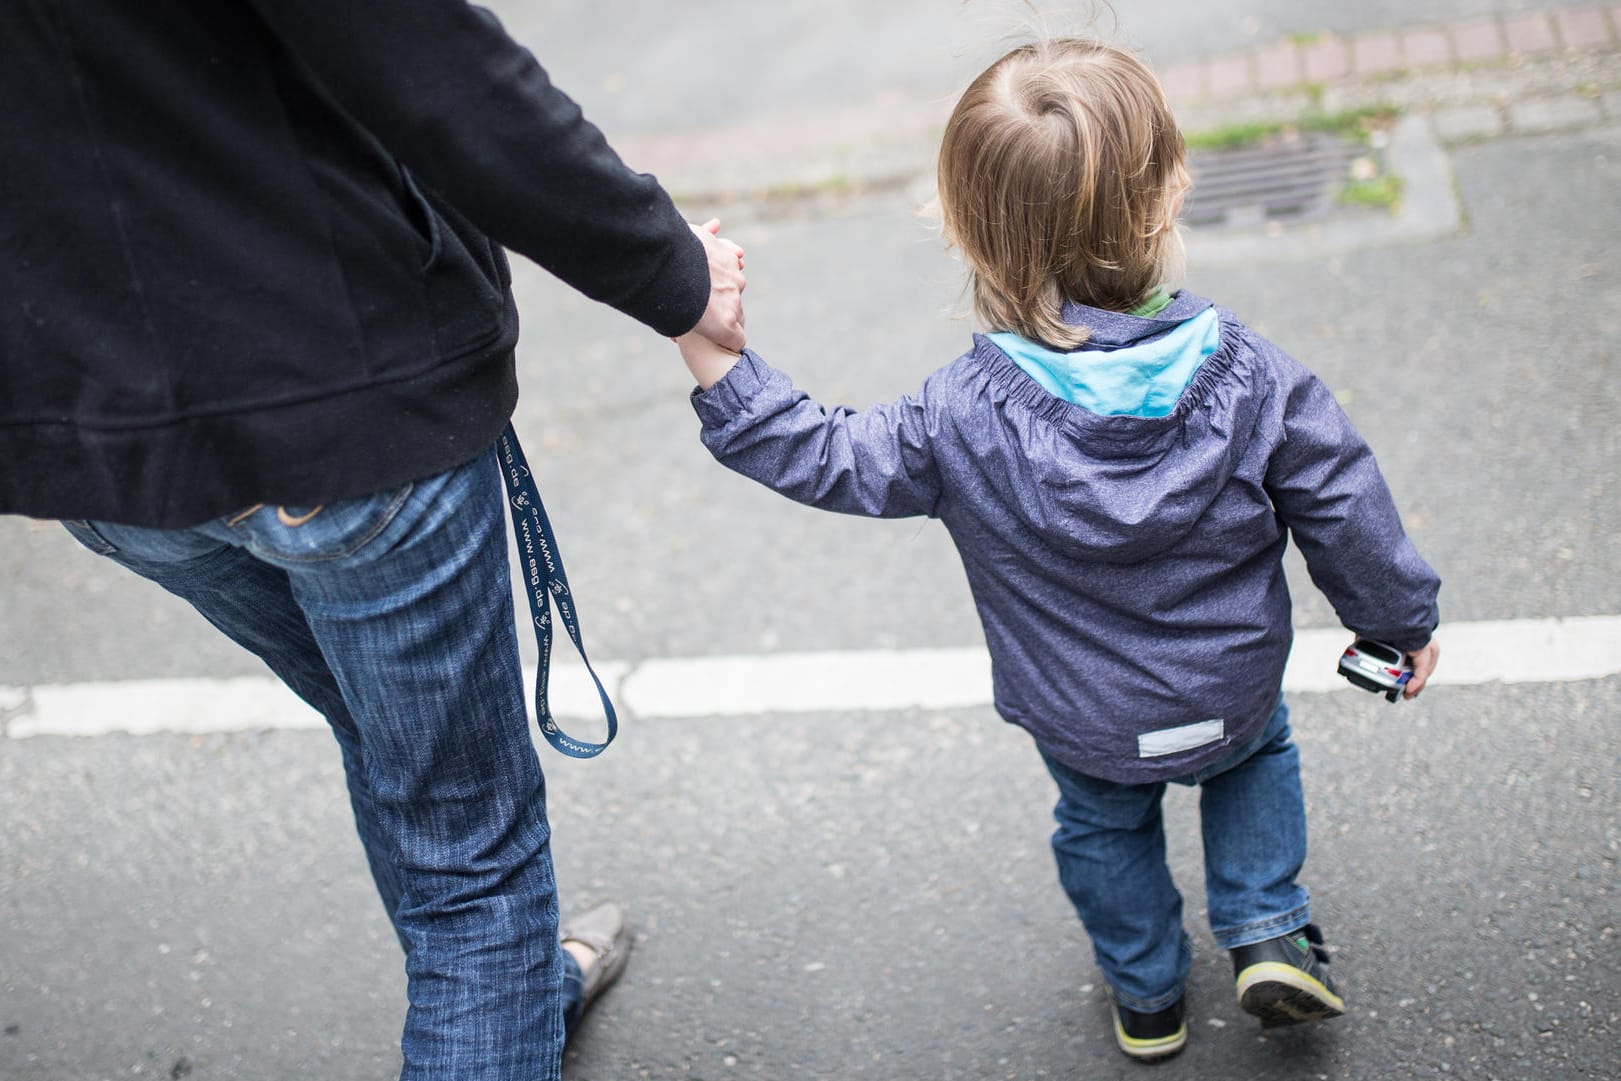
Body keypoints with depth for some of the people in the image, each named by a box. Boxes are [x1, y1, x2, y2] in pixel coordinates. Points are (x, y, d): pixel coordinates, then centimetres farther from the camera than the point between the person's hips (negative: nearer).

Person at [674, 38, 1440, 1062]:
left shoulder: (965, 419, -28)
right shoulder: (1251, 376, -23)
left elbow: (825, 459, -21)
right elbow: (1346, 511, -11)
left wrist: (715, 354, -21)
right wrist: (1404, 616, 7)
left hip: (1086, 725, 0)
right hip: (1234, 692, 1)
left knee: (1104, 825, 31)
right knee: (1261, 750, 36)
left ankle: (1147, 996, 48)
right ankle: (1269, 933, 29)